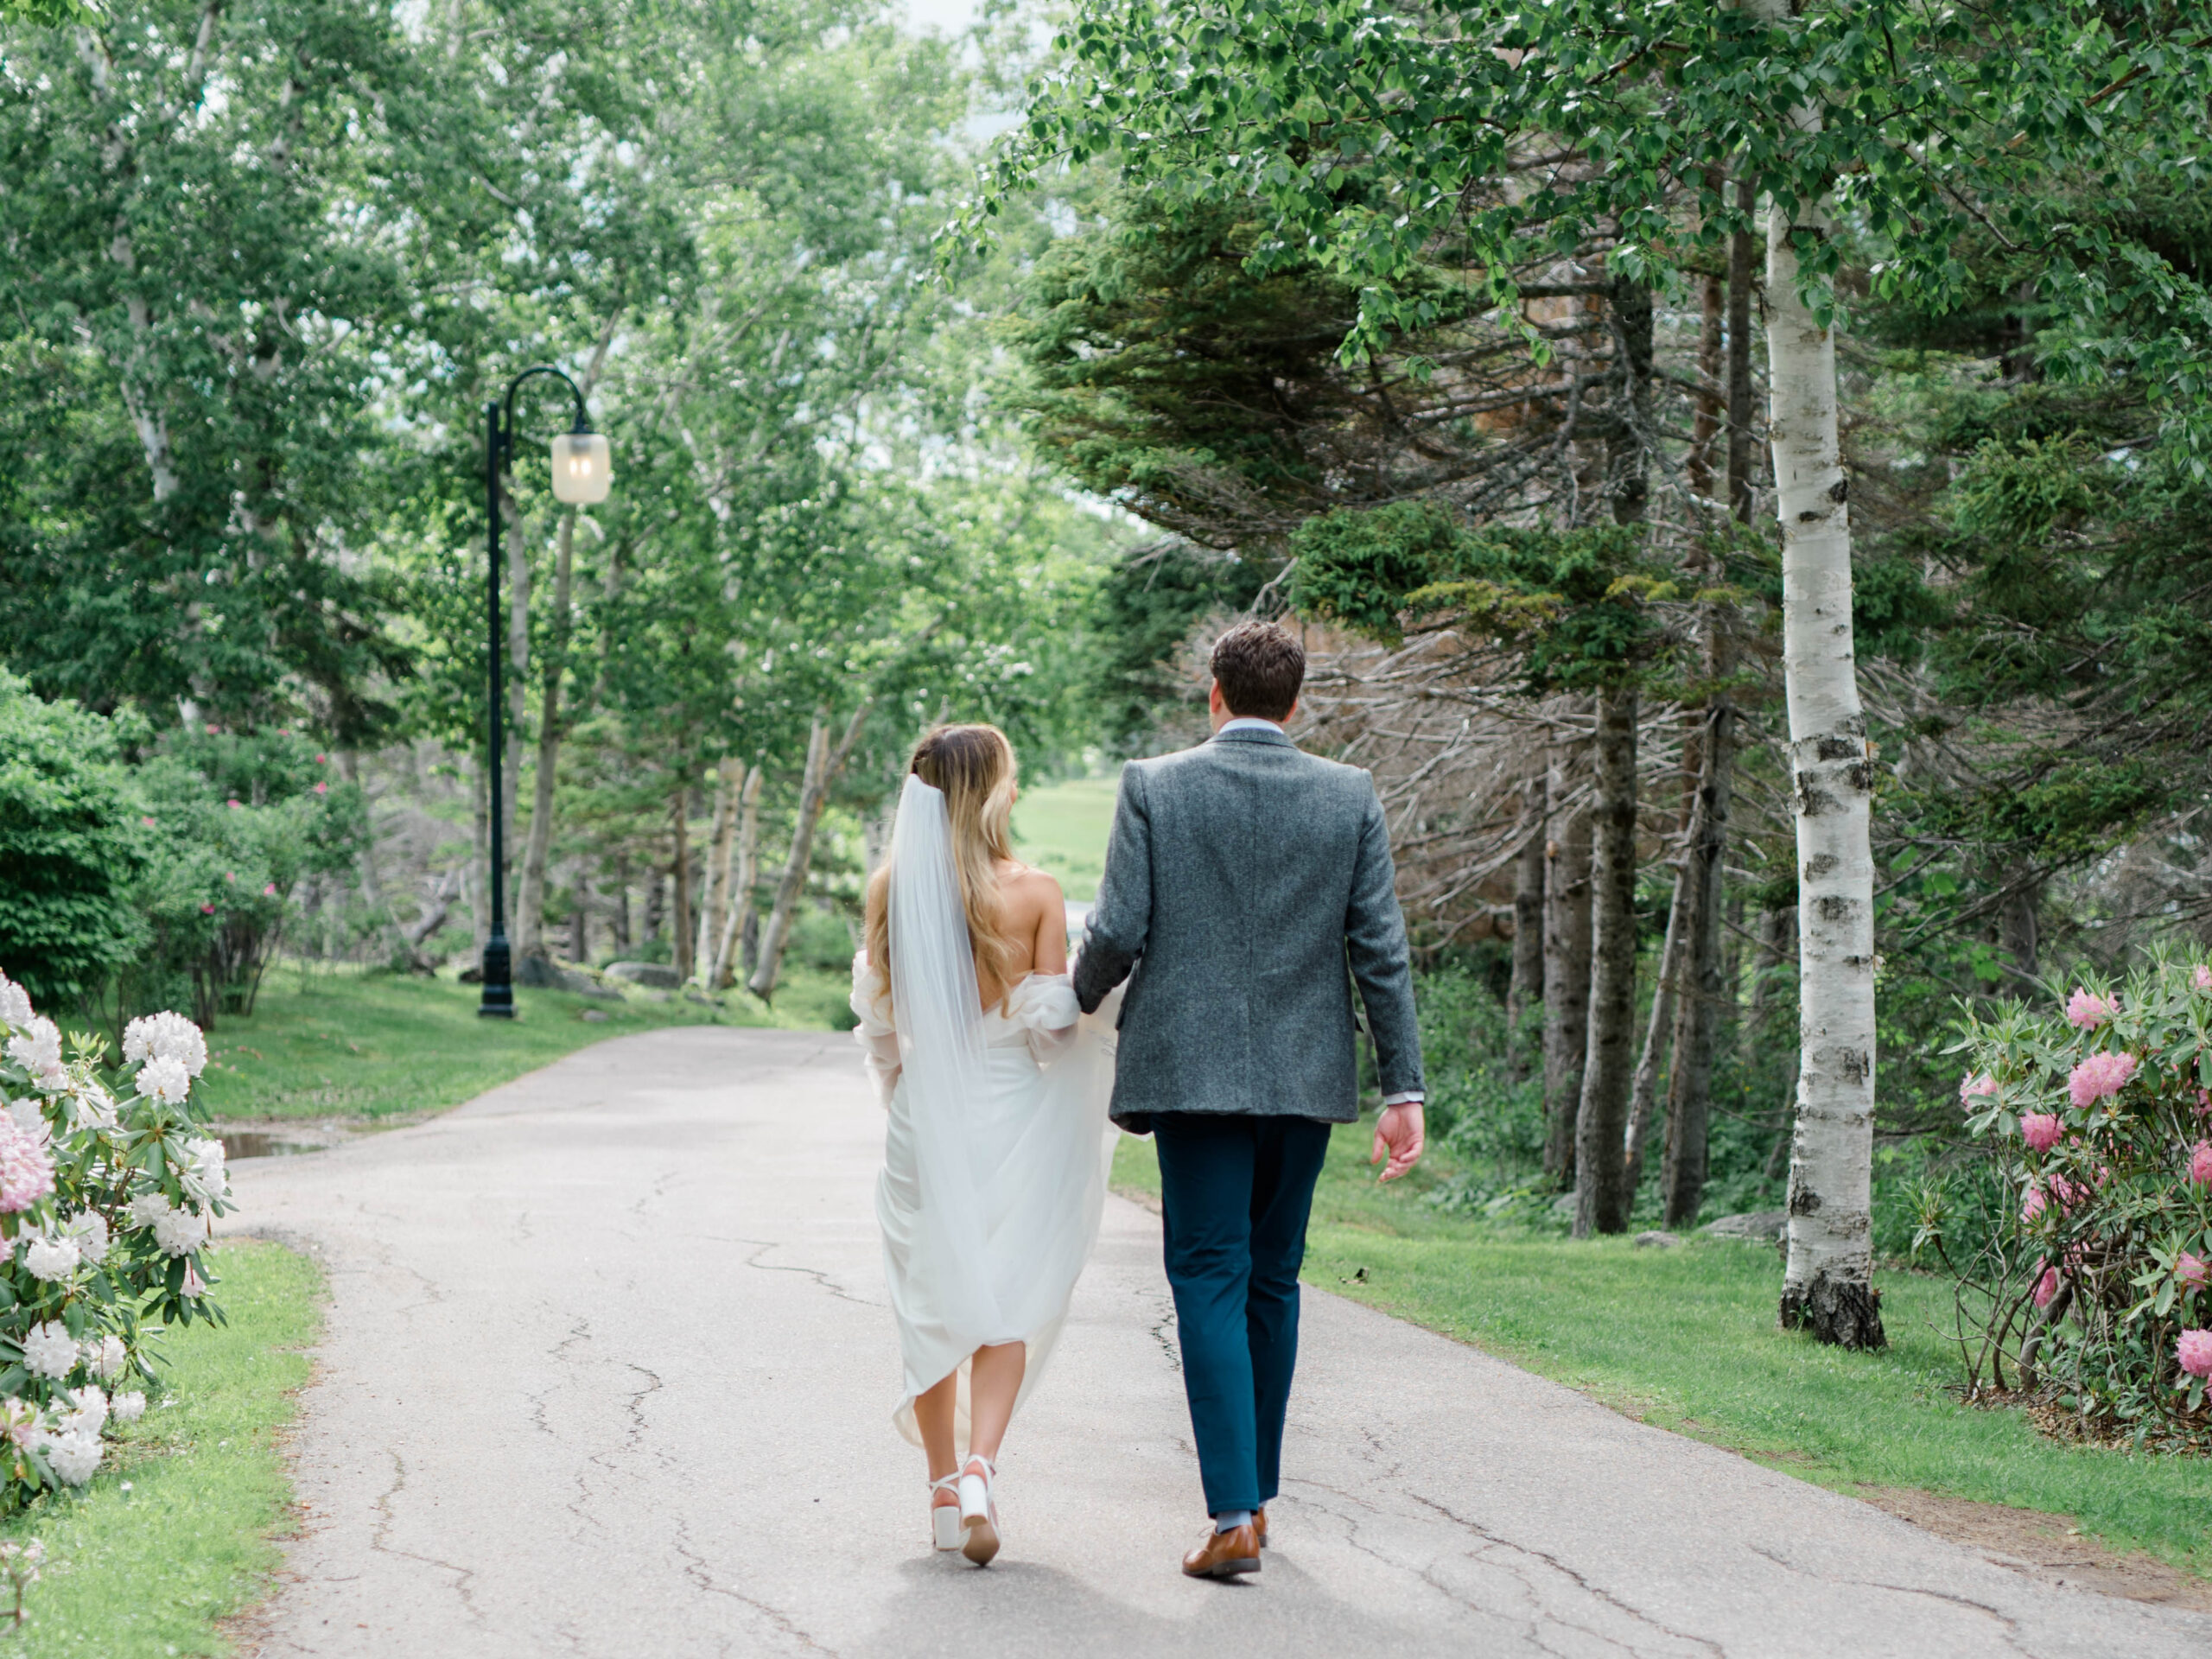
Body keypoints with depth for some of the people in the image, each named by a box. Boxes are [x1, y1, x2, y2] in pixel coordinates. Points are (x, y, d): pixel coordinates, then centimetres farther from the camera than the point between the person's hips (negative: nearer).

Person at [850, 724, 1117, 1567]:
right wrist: (1083, 1007, 11)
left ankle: (945, 1485, 19)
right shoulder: (1035, 892, -10)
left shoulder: (891, 890, -2)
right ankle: (979, 1465, -13)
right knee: (1009, 1300, 6)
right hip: (1012, 1116, -2)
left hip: (925, 1115, 2)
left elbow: (877, 1016, 5)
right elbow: (1051, 1020, -10)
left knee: (935, 1300, 13)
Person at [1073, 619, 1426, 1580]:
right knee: (1271, 1282, 14)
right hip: (1306, 1074, 3)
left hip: (1192, 1068, -3)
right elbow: (1381, 950, 1)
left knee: (1209, 1279, -2)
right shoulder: (1351, 797, 3)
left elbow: (1117, 933, -6)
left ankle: (1235, 1514, -12)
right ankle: (1255, 1493, 23)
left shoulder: (1153, 787, -4)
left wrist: (1080, 1001, 16)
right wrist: (1403, 1090, 3)